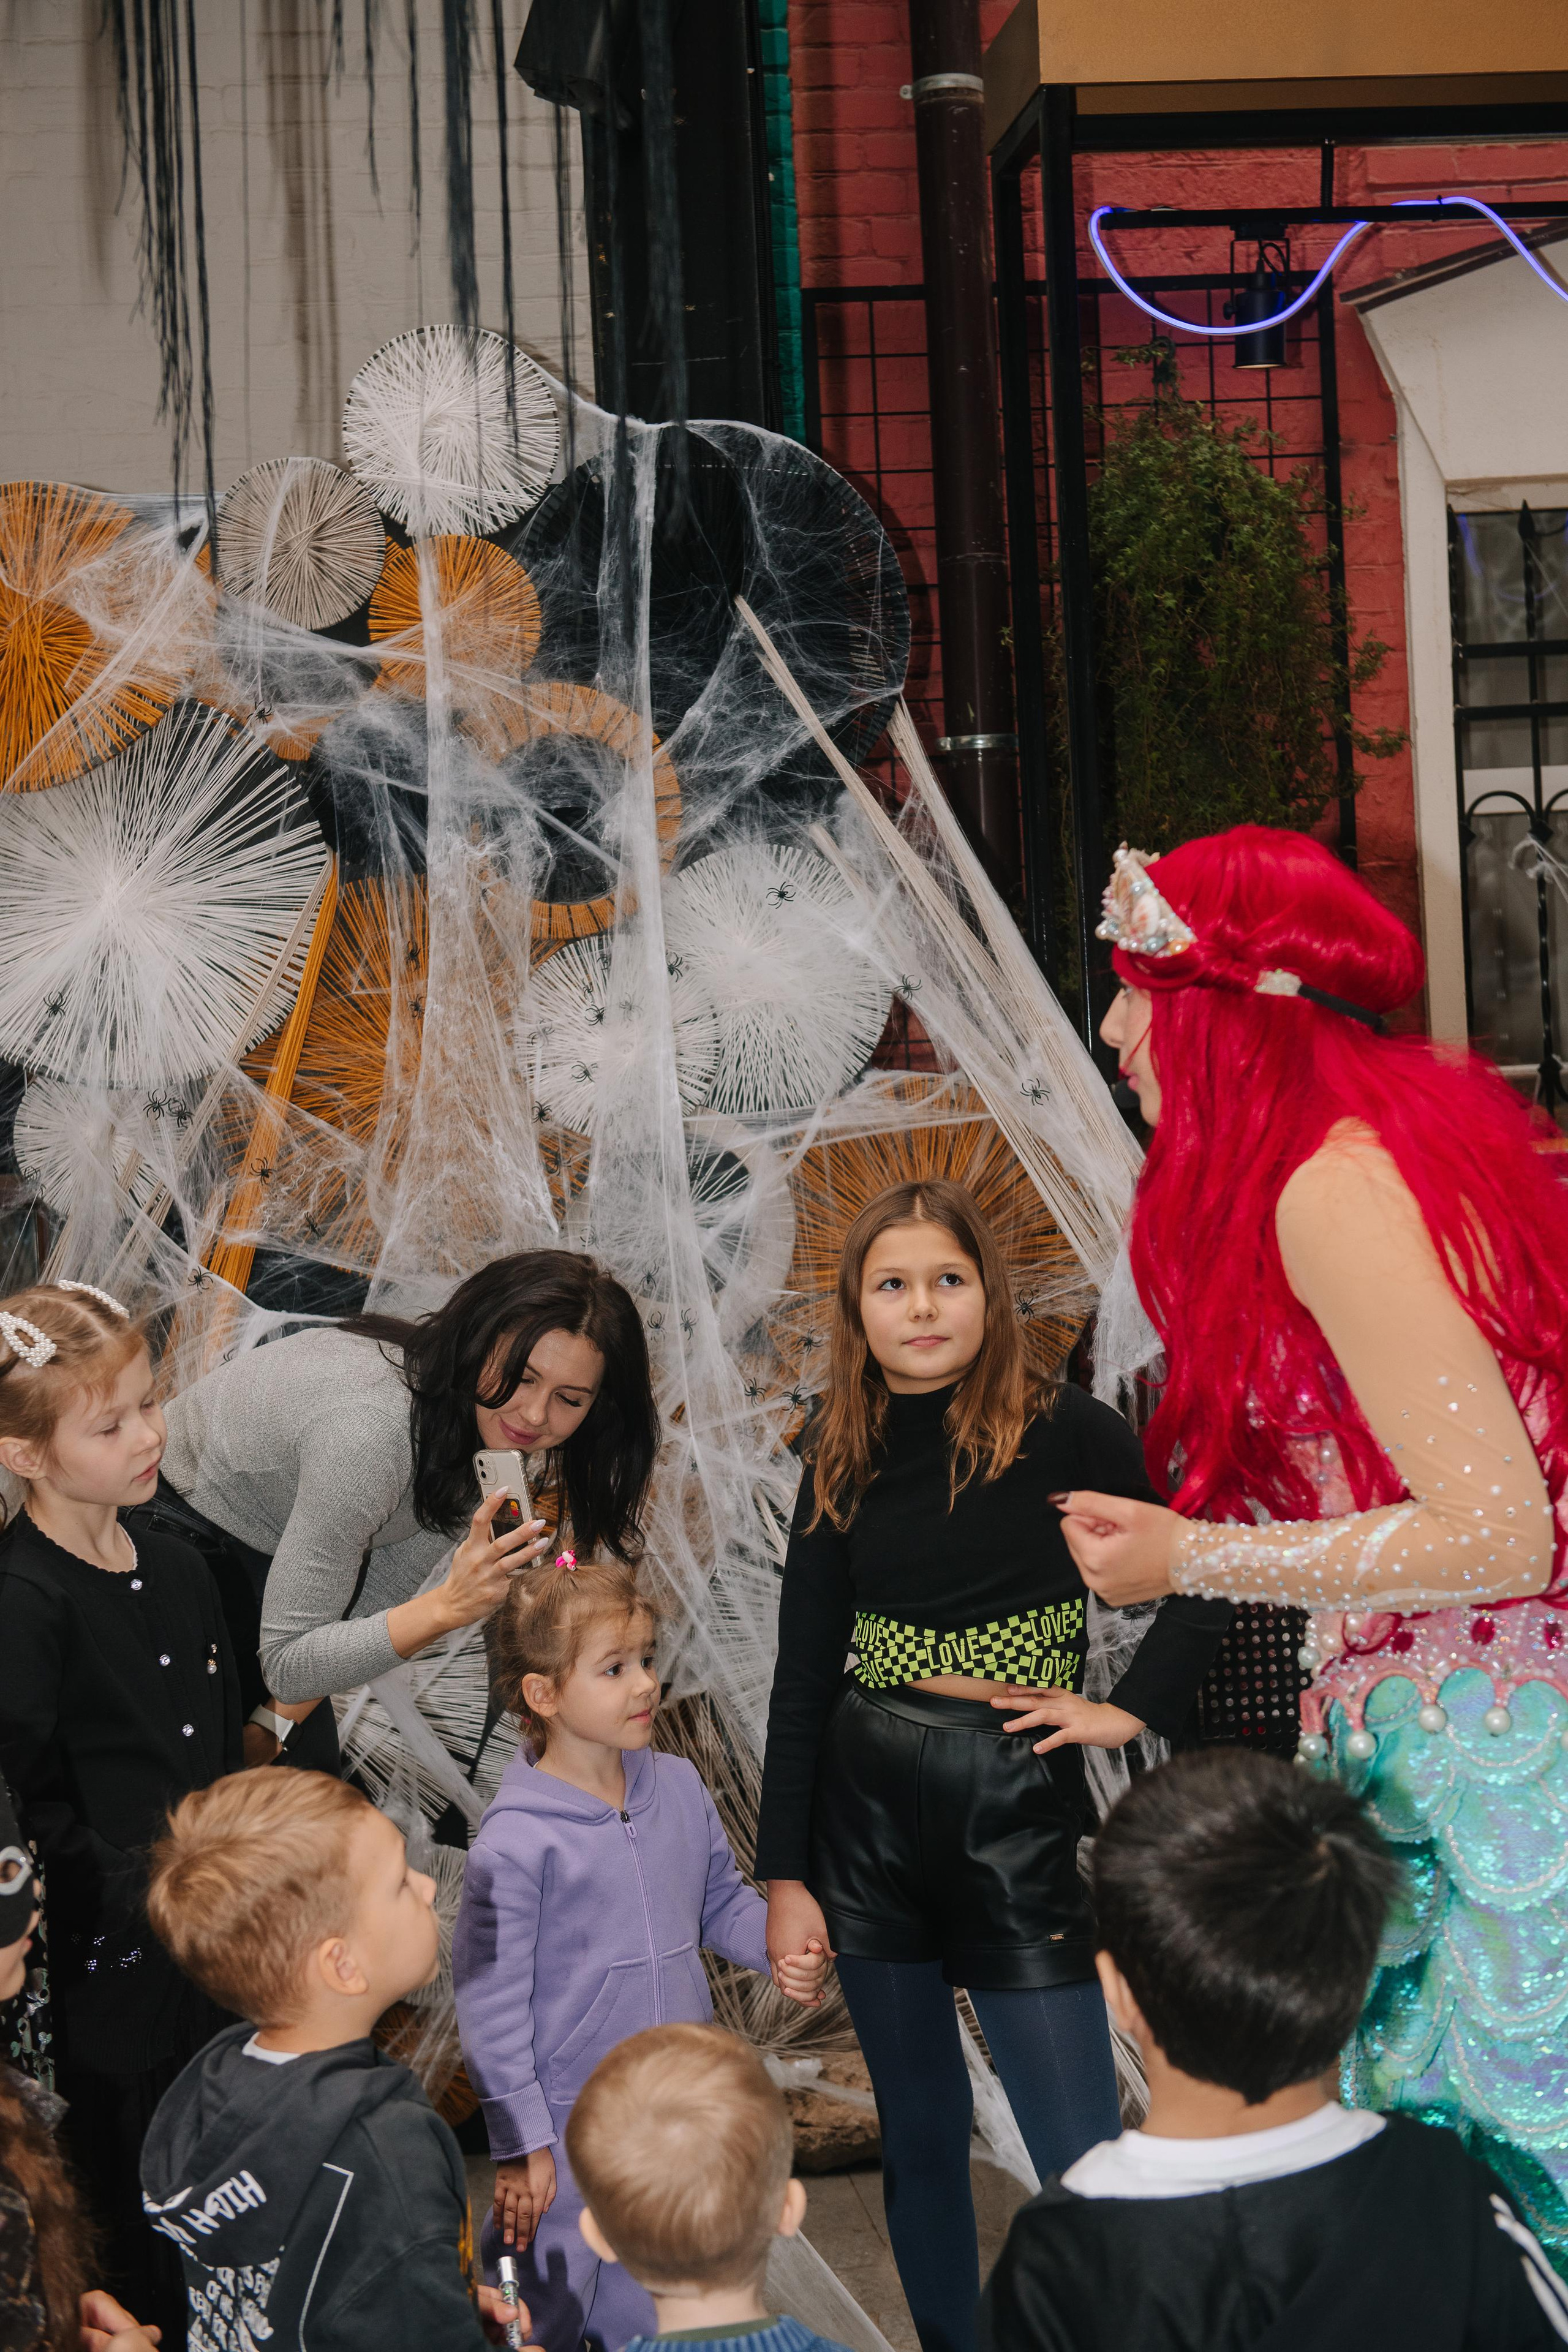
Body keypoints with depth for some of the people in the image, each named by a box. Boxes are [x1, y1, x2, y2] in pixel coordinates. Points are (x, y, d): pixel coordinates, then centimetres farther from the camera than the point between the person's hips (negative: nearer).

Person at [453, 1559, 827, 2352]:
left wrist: (781, 1947, -6)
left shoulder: (679, 1787, -1)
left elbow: (721, 1901, 15)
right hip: (571, 2130, -5)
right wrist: (520, 2145, -12)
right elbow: (489, 1999, -15)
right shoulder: (515, 1842, -20)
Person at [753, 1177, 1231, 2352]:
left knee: (1082, 2160, -5)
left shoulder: (1065, 1434, -8)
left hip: (1017, 1812, -3)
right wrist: (785, 1876, 3)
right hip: (865, 1809, 4)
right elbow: (803, 1678, 6)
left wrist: (1132, 1707, -8)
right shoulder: (845, 1462, 3)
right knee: (918, 2125, 13)